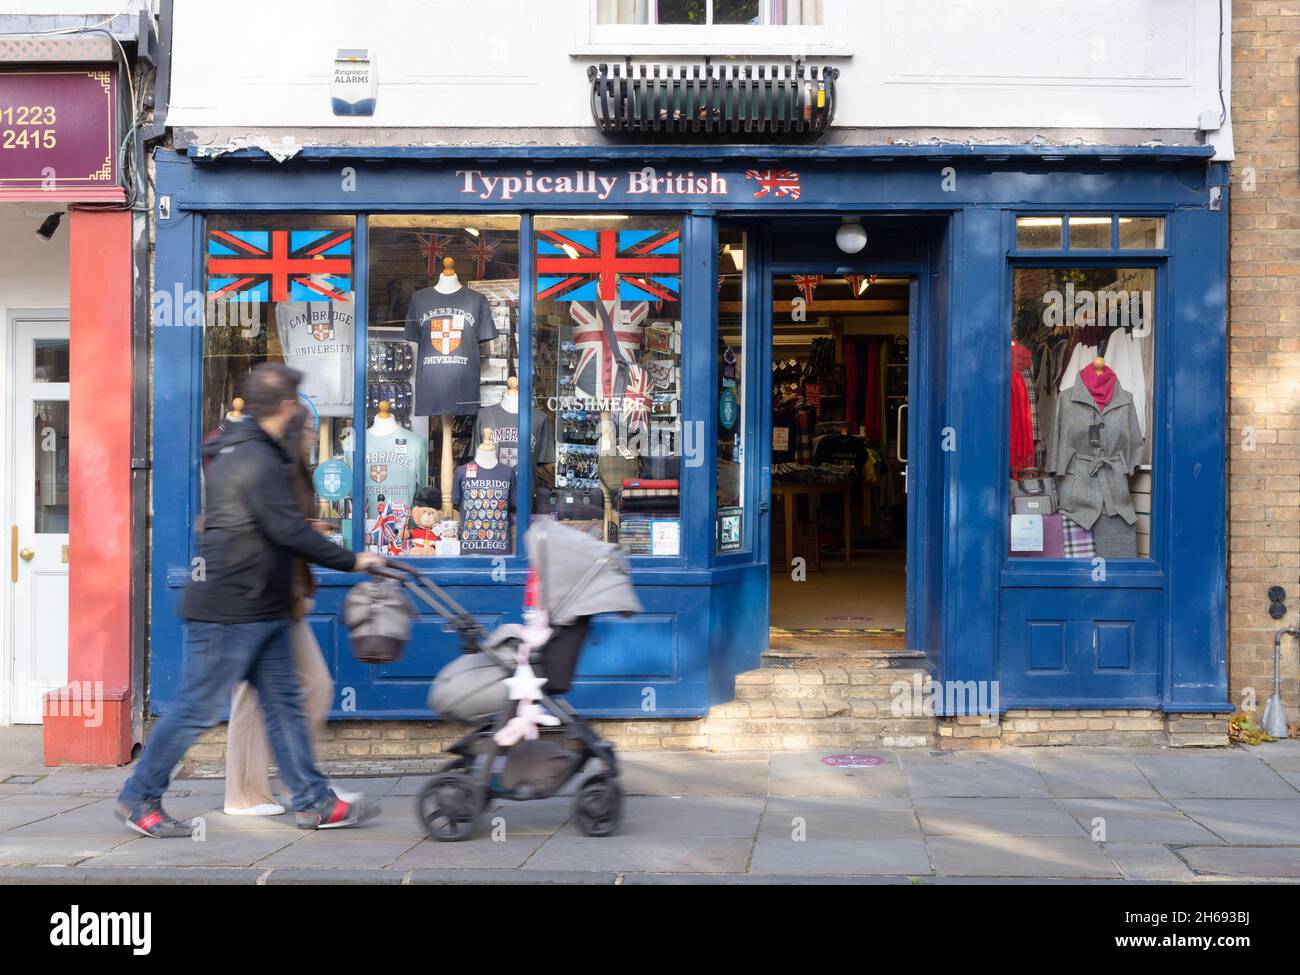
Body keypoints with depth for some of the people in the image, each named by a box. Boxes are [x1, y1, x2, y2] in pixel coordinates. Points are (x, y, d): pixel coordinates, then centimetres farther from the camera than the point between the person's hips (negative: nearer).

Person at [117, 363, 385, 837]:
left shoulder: (238, 451, 15)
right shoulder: (256, 459, -18)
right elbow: (288, 530, -24)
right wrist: (352, 561, -17)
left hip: (260, 611, 10)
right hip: (228, 610, -10)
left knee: (284, 704, 9)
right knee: (197, 708, -1)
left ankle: (315, 802, 13)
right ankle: (139, 798, 13)